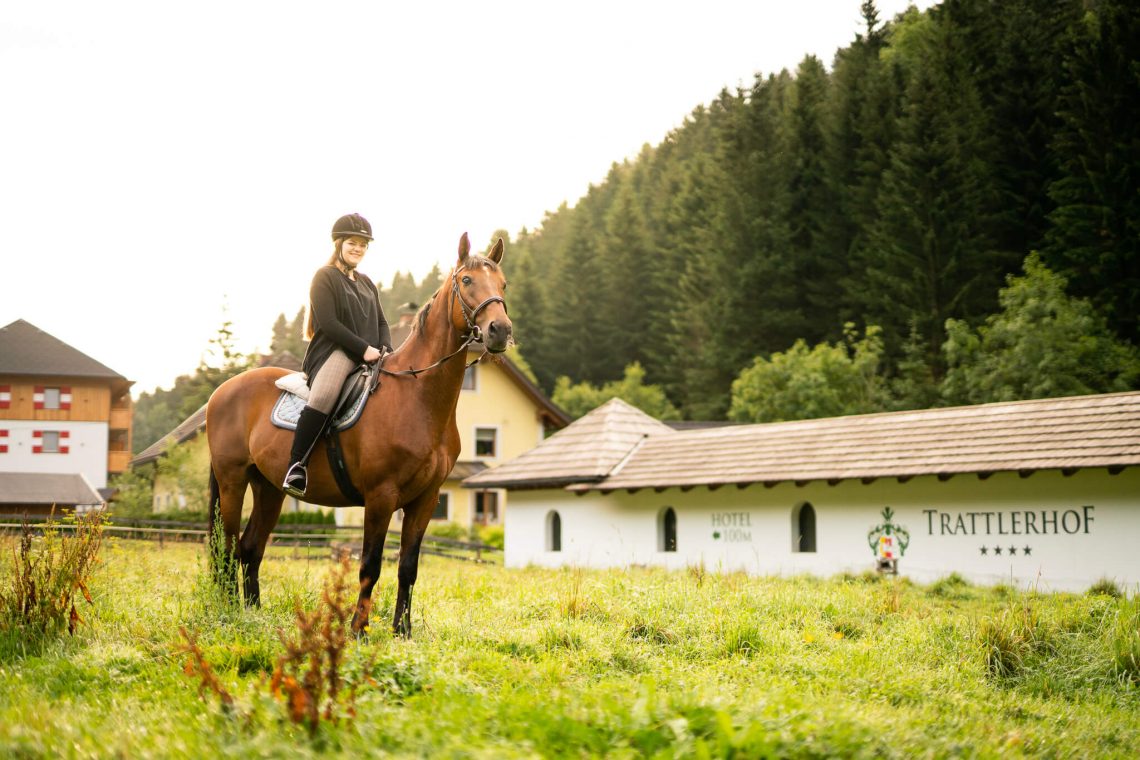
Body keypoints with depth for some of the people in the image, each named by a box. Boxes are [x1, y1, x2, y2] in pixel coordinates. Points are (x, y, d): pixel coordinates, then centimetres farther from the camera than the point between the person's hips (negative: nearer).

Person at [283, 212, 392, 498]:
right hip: (333, 353, -8)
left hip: (367, 358, 8)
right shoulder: (325, 277, 1)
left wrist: (385, 350, -1)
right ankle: (296, 465, -32)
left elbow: (382, 322, 20)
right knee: (323, 397, -38)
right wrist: (364, 349, -16)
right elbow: (329, 324, -11)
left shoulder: (367, 283, 24)